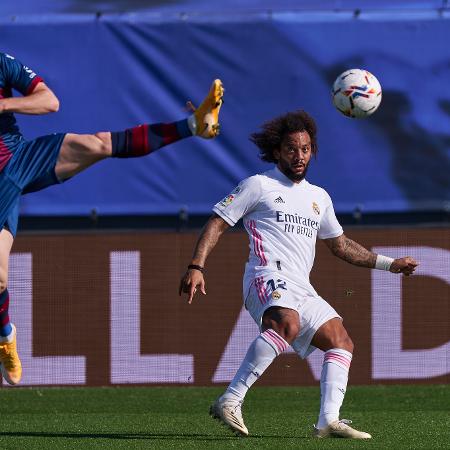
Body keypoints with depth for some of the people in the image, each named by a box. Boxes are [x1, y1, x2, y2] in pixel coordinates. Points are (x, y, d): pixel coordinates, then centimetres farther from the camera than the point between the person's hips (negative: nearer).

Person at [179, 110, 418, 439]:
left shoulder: (319, 197, 25)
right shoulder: (258, 186, 6)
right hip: (269, 276, -8)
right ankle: (230, 402, -41)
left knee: (342, 342, -3)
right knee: (287, 324, -37)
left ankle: (329, 421, -15)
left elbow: (341, 245, 35)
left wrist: (388, 264, 29)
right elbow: (217, 224, 3)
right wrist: (196, 267, -10)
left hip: (301, 289, 8)